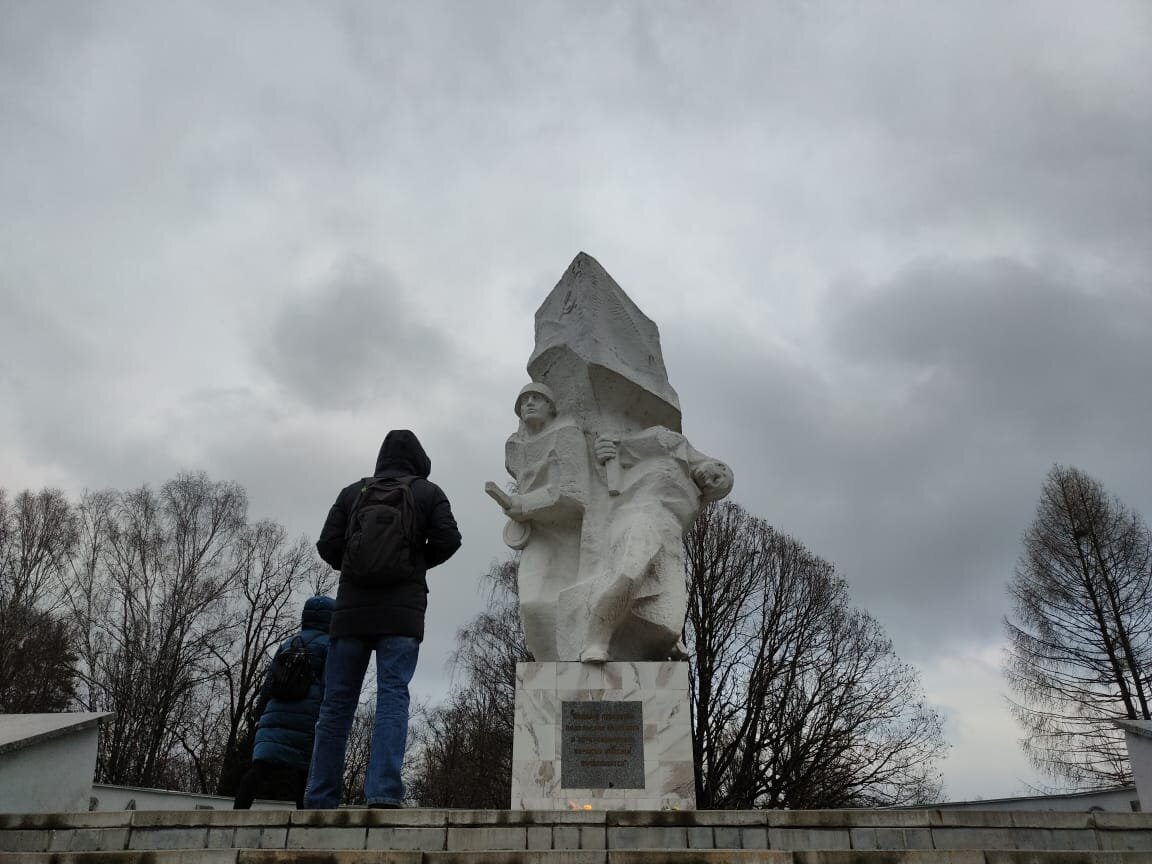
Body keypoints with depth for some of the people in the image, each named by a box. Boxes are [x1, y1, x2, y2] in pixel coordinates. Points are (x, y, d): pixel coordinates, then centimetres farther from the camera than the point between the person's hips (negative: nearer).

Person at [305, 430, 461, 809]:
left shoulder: (352, 492, 13)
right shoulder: (429, 492, 8)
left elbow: (328, 546, 5)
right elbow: (448, 539, -2)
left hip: (352, 608, 2)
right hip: (403, 610, -2)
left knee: (337, 702, 5)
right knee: (393, 696, -6)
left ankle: (320, 800, 5)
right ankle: (384, 792, -18)